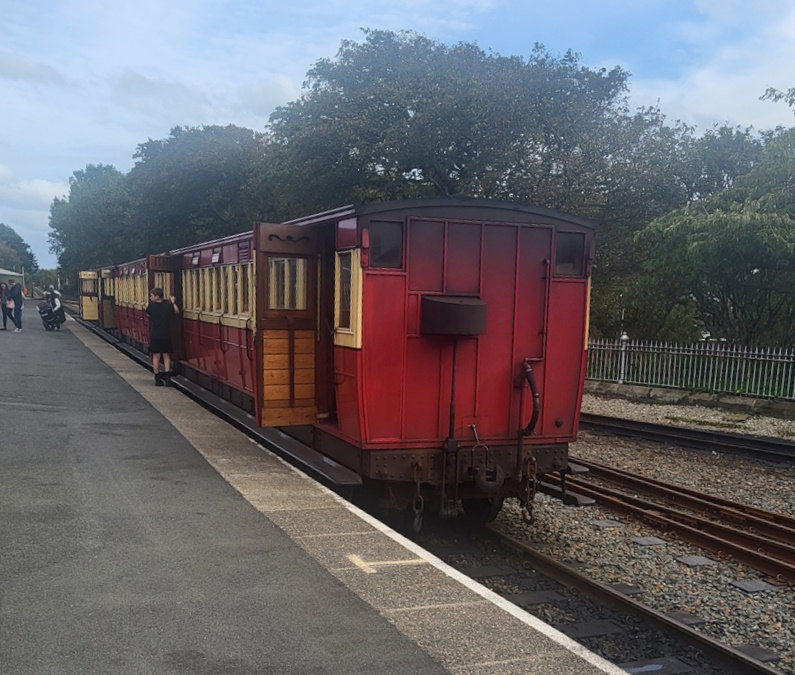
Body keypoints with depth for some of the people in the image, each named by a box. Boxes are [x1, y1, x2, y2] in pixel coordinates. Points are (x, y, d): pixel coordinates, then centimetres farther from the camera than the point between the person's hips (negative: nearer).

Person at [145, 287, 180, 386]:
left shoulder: (151, 306, -8)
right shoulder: (168, 305, -6)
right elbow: (177, 311, 10)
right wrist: (173, 302, 21)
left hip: (154, 336, -1)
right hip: (166, 335, 1)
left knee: (156, 356, 7)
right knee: (166, 356, 8)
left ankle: (157, 379, 8)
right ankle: (167, 377, 0)